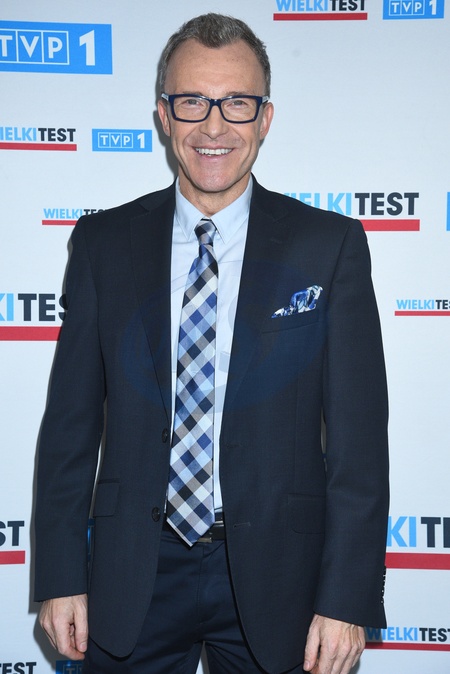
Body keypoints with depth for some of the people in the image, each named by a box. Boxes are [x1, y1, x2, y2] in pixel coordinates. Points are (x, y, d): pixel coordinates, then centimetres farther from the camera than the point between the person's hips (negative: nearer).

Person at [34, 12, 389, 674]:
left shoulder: (331, 244, -4)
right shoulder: (104, 242, 1)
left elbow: (358, 433, -5)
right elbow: (71, 418, 2)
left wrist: (348, 599, -9)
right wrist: (61, 577, 0)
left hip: (274, 579, -1)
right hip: (133, 581, 1)